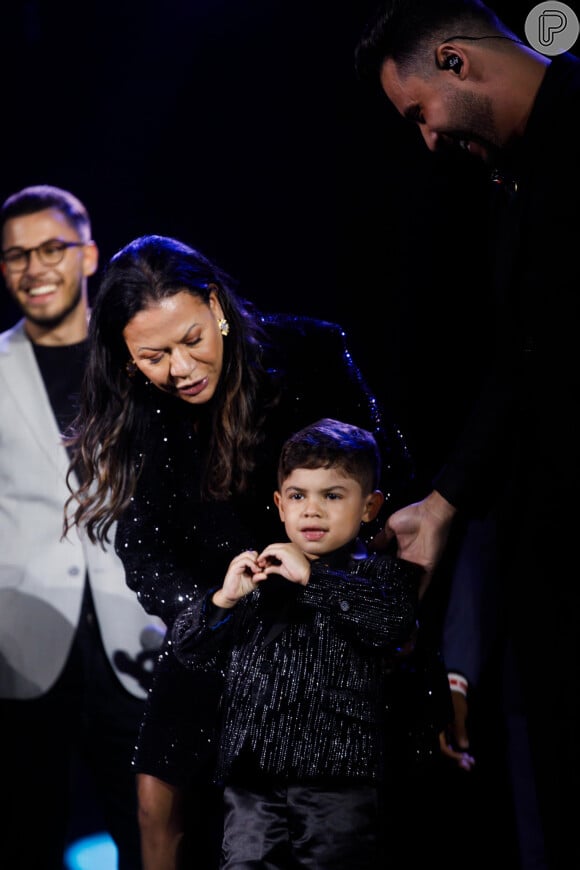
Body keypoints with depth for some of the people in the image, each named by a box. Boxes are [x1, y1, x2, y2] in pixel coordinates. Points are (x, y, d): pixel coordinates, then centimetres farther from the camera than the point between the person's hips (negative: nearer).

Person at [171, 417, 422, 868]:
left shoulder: (380, 574, 4)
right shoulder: (255, 574, 15)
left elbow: (395, 619, -19)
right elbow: (189, 648, 13)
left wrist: (313, 578, -19)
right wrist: (224, 599, -7)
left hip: (340, 782, -4)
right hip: (252, 775, 4)